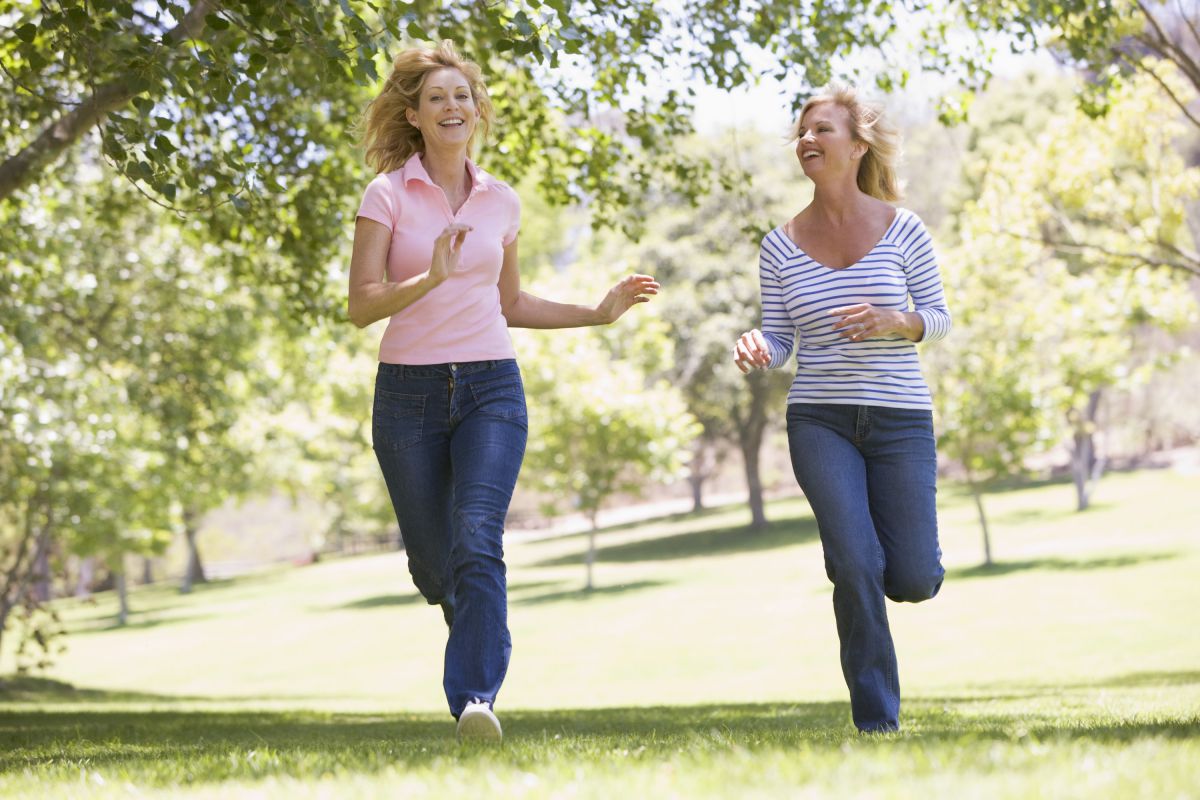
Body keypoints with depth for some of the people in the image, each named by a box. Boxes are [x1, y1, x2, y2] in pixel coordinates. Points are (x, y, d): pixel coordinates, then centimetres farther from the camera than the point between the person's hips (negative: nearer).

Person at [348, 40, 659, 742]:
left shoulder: (501, 201, 9)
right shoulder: (388, 196, -2)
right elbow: (362, 306, -9)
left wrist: (598, 313, 15)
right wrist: (432, 277, -24)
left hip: (491, 390, 1)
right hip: (409, 393, -1)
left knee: (477, 544, -20)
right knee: (433, 565, 8)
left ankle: (476, 698, -25)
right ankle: (483, 649, 40)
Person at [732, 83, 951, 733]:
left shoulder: (901, 230, -1)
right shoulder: (780, 246, 3)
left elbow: (939, 318, 4)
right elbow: (780, 340, 4)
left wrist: (892, 322, -17)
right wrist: (754, 348, -19)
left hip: (899, 418, 0)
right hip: (820, 419, 0)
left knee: (912, 581, -1)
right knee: (858, 567, -14)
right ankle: (876, 720, 0)